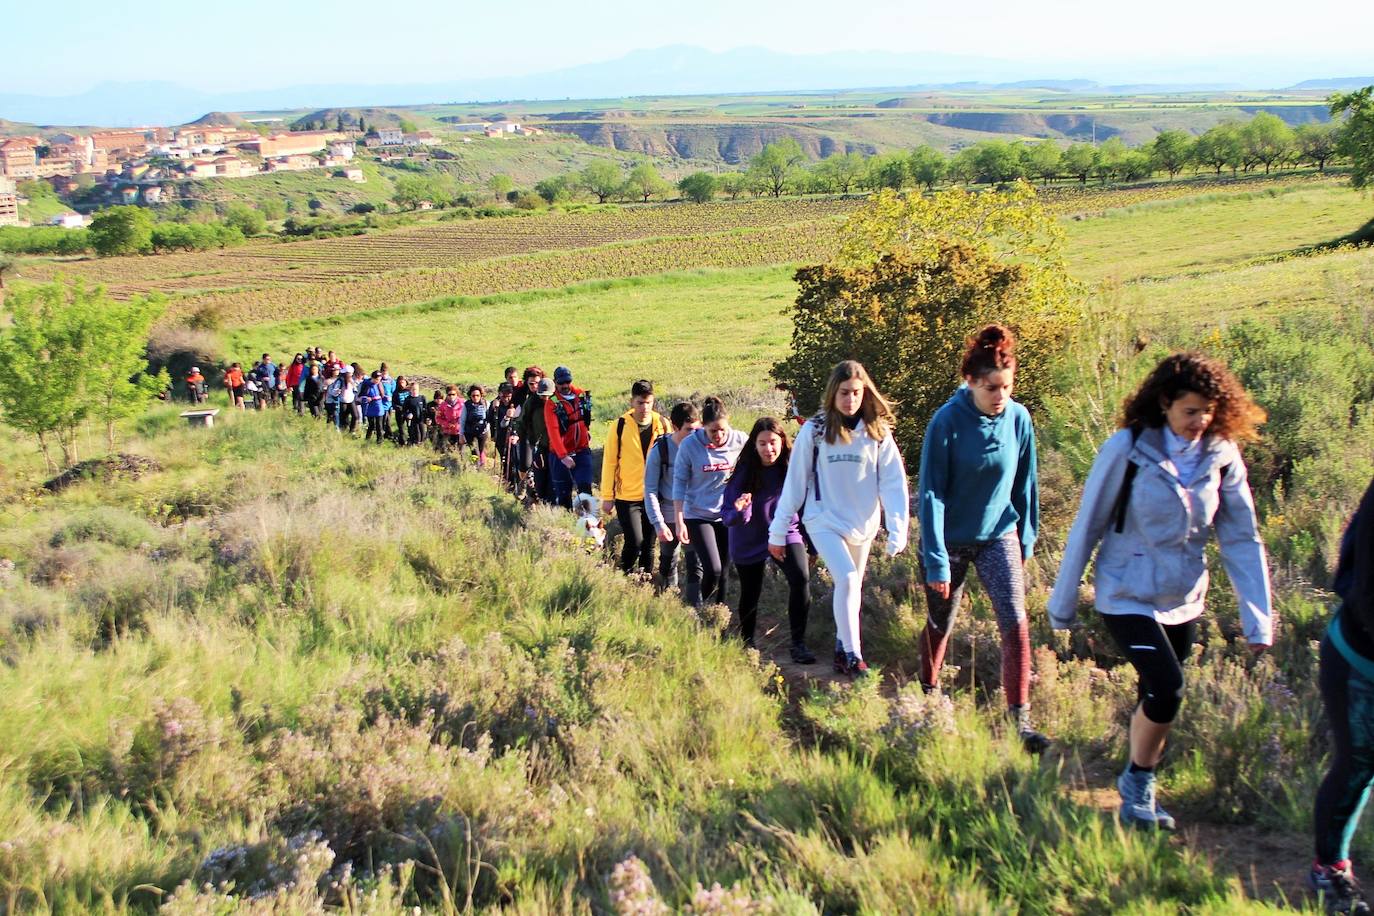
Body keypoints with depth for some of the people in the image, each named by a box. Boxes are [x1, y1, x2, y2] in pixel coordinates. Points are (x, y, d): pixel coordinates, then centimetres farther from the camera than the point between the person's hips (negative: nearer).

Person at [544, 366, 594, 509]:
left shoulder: (582, 395, 2)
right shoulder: (552, 403, -11)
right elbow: (553, 431, -20)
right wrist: (563, 456, -27)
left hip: (582, 450, 3)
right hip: (560, 454, -2)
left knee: (585, 488, -11)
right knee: (563, 493, 4)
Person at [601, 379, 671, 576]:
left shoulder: (662, 424, 0)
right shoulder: (620, 425, -7)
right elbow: (609, 462, -3)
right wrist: (607, 497, -3)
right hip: (627, 497, -3)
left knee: (649, 545, 10)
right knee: (634, 543, -10)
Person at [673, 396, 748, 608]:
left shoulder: (740, 441, -7)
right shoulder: (690, 445, -11)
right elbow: (679, 483, -5)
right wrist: (679, 521, -7)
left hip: (729, 516, 2)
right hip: (698, 515, -2)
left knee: (724, 570, 7)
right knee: (713, 569, -12)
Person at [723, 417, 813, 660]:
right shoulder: (745, 472, -16)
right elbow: (727, 516, -17)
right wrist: (739, 511, -40)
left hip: (786, 533, 0)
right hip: (749, 542, 0)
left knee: (801, 578, -24)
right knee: (750, 594, 12)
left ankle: (798, 644, -15)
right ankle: (746, 643, 38)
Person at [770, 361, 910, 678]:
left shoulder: (877, 432, -3)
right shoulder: (814, 430, -7)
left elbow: (894, 482, -6)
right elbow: (795, 481, -4)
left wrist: (898, 530, -15)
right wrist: (778, 531, -2)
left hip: (863, 524, 3)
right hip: (824, 520, -3)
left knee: (853, 587, 13)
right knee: (846, 579, -19)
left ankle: (842, 648, 31)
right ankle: (853, 655, -10)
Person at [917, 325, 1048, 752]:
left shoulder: (1018, 418, -9)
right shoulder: (947, 421, -20)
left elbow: (1025, 485, 4)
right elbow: (931, 493, -18)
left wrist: (1026, 541, 9)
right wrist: (936, 561, -19)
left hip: (998, 536, 2)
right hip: (951, 539, -2)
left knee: (1016, 624, -11)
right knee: (940, 624, 15)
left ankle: (1019, 721, -3)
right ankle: (929, 693, 41)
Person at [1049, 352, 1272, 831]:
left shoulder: (1222, 456, -5)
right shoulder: (1128, 448, -17)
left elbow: (1242, 539, -2)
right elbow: (1087, 526, -10)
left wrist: (1258, 619, -6)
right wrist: (1063, 603, -6)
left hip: (1183, 599, 4)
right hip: (1127, 596, -4)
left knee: (1159, 699, 12)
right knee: (1166, 689, -17)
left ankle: (1138, 786, 34)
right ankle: (1138, 782, 8)